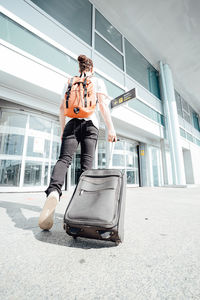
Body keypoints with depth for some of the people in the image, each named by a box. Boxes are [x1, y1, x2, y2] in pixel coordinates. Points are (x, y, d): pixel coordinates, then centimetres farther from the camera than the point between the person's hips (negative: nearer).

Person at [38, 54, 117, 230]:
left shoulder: (70, 82, 24)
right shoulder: (98, 81, 17)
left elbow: (62, 107, 16)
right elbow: (103, 105, 0)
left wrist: (62, 129, 21)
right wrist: (111, 128, -6)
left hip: (71, 122, 2)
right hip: (90, 123, -1)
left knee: (64, 158, -12)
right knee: (87, 163, -4)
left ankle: (53, 192, -37)